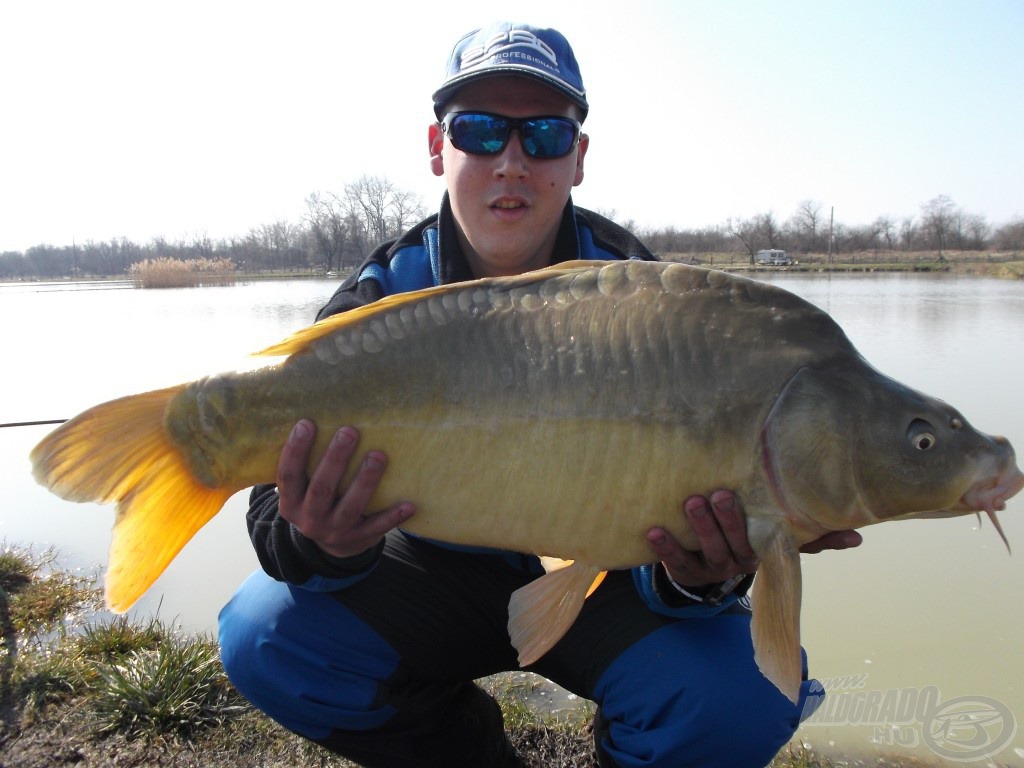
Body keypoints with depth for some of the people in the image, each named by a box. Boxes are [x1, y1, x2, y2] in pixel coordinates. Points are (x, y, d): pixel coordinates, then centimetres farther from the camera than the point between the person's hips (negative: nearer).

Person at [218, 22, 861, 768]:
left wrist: (700, 575, -42)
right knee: (264, 637, -19)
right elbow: (281, 506, -16)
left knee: (735, 697, -27)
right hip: (444, 571, 2)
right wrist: (323, 544, -40)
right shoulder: (381, 297, -11)